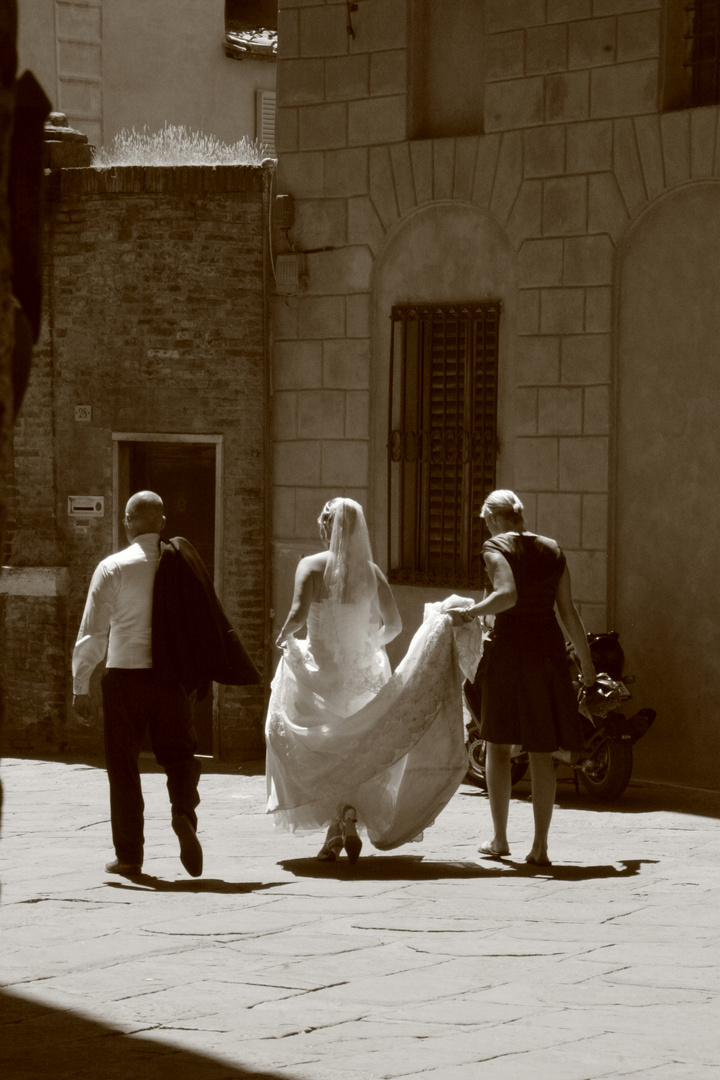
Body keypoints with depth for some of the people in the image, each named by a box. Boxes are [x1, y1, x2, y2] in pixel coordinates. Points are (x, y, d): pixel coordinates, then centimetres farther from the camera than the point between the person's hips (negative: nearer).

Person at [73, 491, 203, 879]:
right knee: (179, 755, 15)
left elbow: (92, 631, -6)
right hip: (173, 673, 2)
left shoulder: (114, 567, -5)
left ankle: (128, 856, 11)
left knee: (124, 764, 9)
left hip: (125, 674, -1)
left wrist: (80, 687, -1)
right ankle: (184, 814, -15)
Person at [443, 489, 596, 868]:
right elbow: (569, 611, 8)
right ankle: (540, 845, 3)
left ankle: (499, 839, 14)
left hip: (508, 648, -3)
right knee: (541, 751, 6)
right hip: (549, 649, 4)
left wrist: (468, 612, -13)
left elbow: (507, 595, -23)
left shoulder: (496, 548, -5)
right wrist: (586, 661, 14)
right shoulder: (552, 550, 9)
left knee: (499, 743, 12)